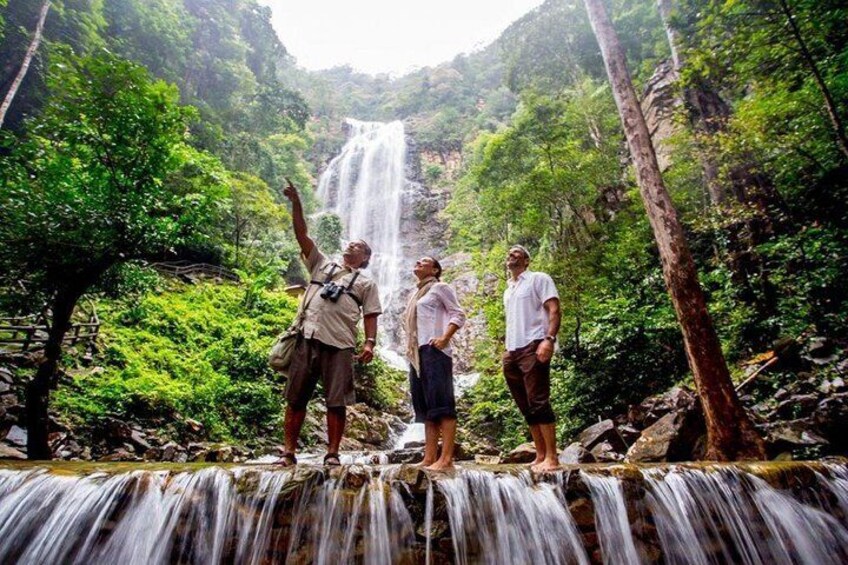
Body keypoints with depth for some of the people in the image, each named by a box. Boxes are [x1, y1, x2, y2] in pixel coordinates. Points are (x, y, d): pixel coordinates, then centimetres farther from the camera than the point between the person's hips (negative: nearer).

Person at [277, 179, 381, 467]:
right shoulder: (322, 264, 19)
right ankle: (289, 451, 15)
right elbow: (302, 234, 12)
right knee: (296, 397, 5)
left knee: (336, 401, 1)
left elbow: (371, 316, 6)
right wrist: (296, 203, 2)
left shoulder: (366, 282, 14)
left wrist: (370, 343, -8)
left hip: (340, 345, -2)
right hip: (308, 339, 2)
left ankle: (332, 453, 12)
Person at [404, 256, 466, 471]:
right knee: (424, 406, 4)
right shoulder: (415, 294, 27)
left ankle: (446, 458, -14)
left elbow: (459, 314, -4)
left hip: (433, 350, -8)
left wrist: (444, 338, -16)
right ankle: (429, 458, 5)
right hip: (416, 353, 8)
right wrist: (409, 348, 16)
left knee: (441, 404, -12)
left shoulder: (440, 287, 5)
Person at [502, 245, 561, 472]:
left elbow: (554, 310, -8)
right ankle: (540, 456, 14)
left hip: (533, 347, -8)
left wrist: (549, 339, -21)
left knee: (538, 403, -11)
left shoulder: (539, 279, 2)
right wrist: (507, 349, 18)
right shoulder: (508, 290, 24)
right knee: (527, 407, 8)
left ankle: (552, 457, -4)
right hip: (512, 352, 8)